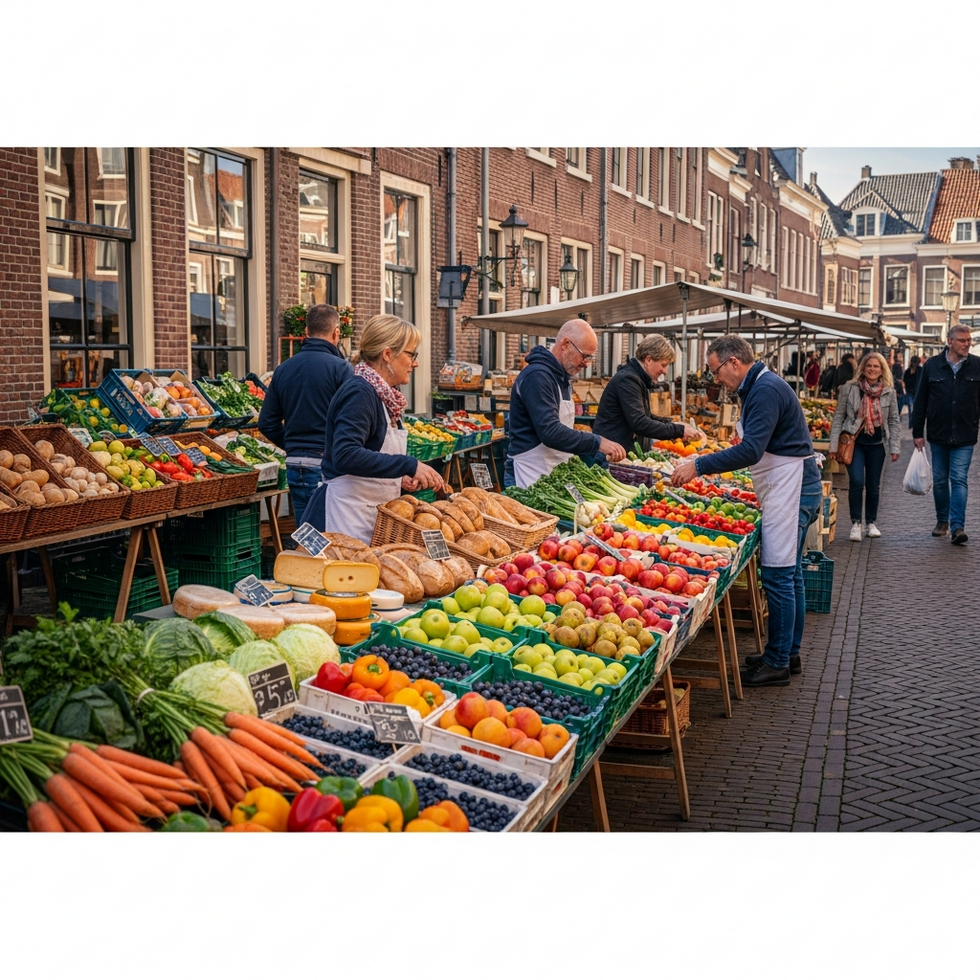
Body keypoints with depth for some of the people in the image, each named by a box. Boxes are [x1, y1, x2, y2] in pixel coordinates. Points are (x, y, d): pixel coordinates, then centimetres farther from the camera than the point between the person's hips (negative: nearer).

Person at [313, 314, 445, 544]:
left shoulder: (383, 395, 11)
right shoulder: (360, 393, -16)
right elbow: (345, 456, -29)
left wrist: (399, 477, 6)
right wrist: (409, 466, -28)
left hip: (372, 515, 9)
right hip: (346, 515, -9)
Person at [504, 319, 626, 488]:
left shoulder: (562, 377, 15)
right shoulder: (537, 376, -17)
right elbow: (550, 432, -27)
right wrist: (597, 442, -25)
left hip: (554, 474, 10)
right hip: (531, 476, -9)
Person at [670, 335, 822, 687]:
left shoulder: (765, 390, -19)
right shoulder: (762, 385, 15)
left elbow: (750, 450, -27)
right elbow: (757, 447, 19)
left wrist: (699, 466, -26)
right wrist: (702, 461, 15)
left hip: (790, 491, -11)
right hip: (791, 488, 11)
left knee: (779, 576, -7)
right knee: (789, 574, 15)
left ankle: (777, 664, -1)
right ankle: (788, 655, 24)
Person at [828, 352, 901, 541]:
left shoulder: (889, 393, 2)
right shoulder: (849, 389, -4)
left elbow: (894, 422, 7)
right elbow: (838, 418, -1)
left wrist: (895, 447, 1)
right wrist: (834, 445, -5)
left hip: (877, 444, 2)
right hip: (855, 442, -2)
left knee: (873, 485, 9)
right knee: (857, 482, -14)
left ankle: (872, 522, 25)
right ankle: (855, 523, -2)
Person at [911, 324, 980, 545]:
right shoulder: (931, 366, 0)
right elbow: (920, 401, 3)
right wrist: (917, 432, 2)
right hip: (938, 435, 2)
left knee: (959, 480, -7)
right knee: (940, 481, 11)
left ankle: (958, 526, -8)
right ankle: (942, 521, 25)